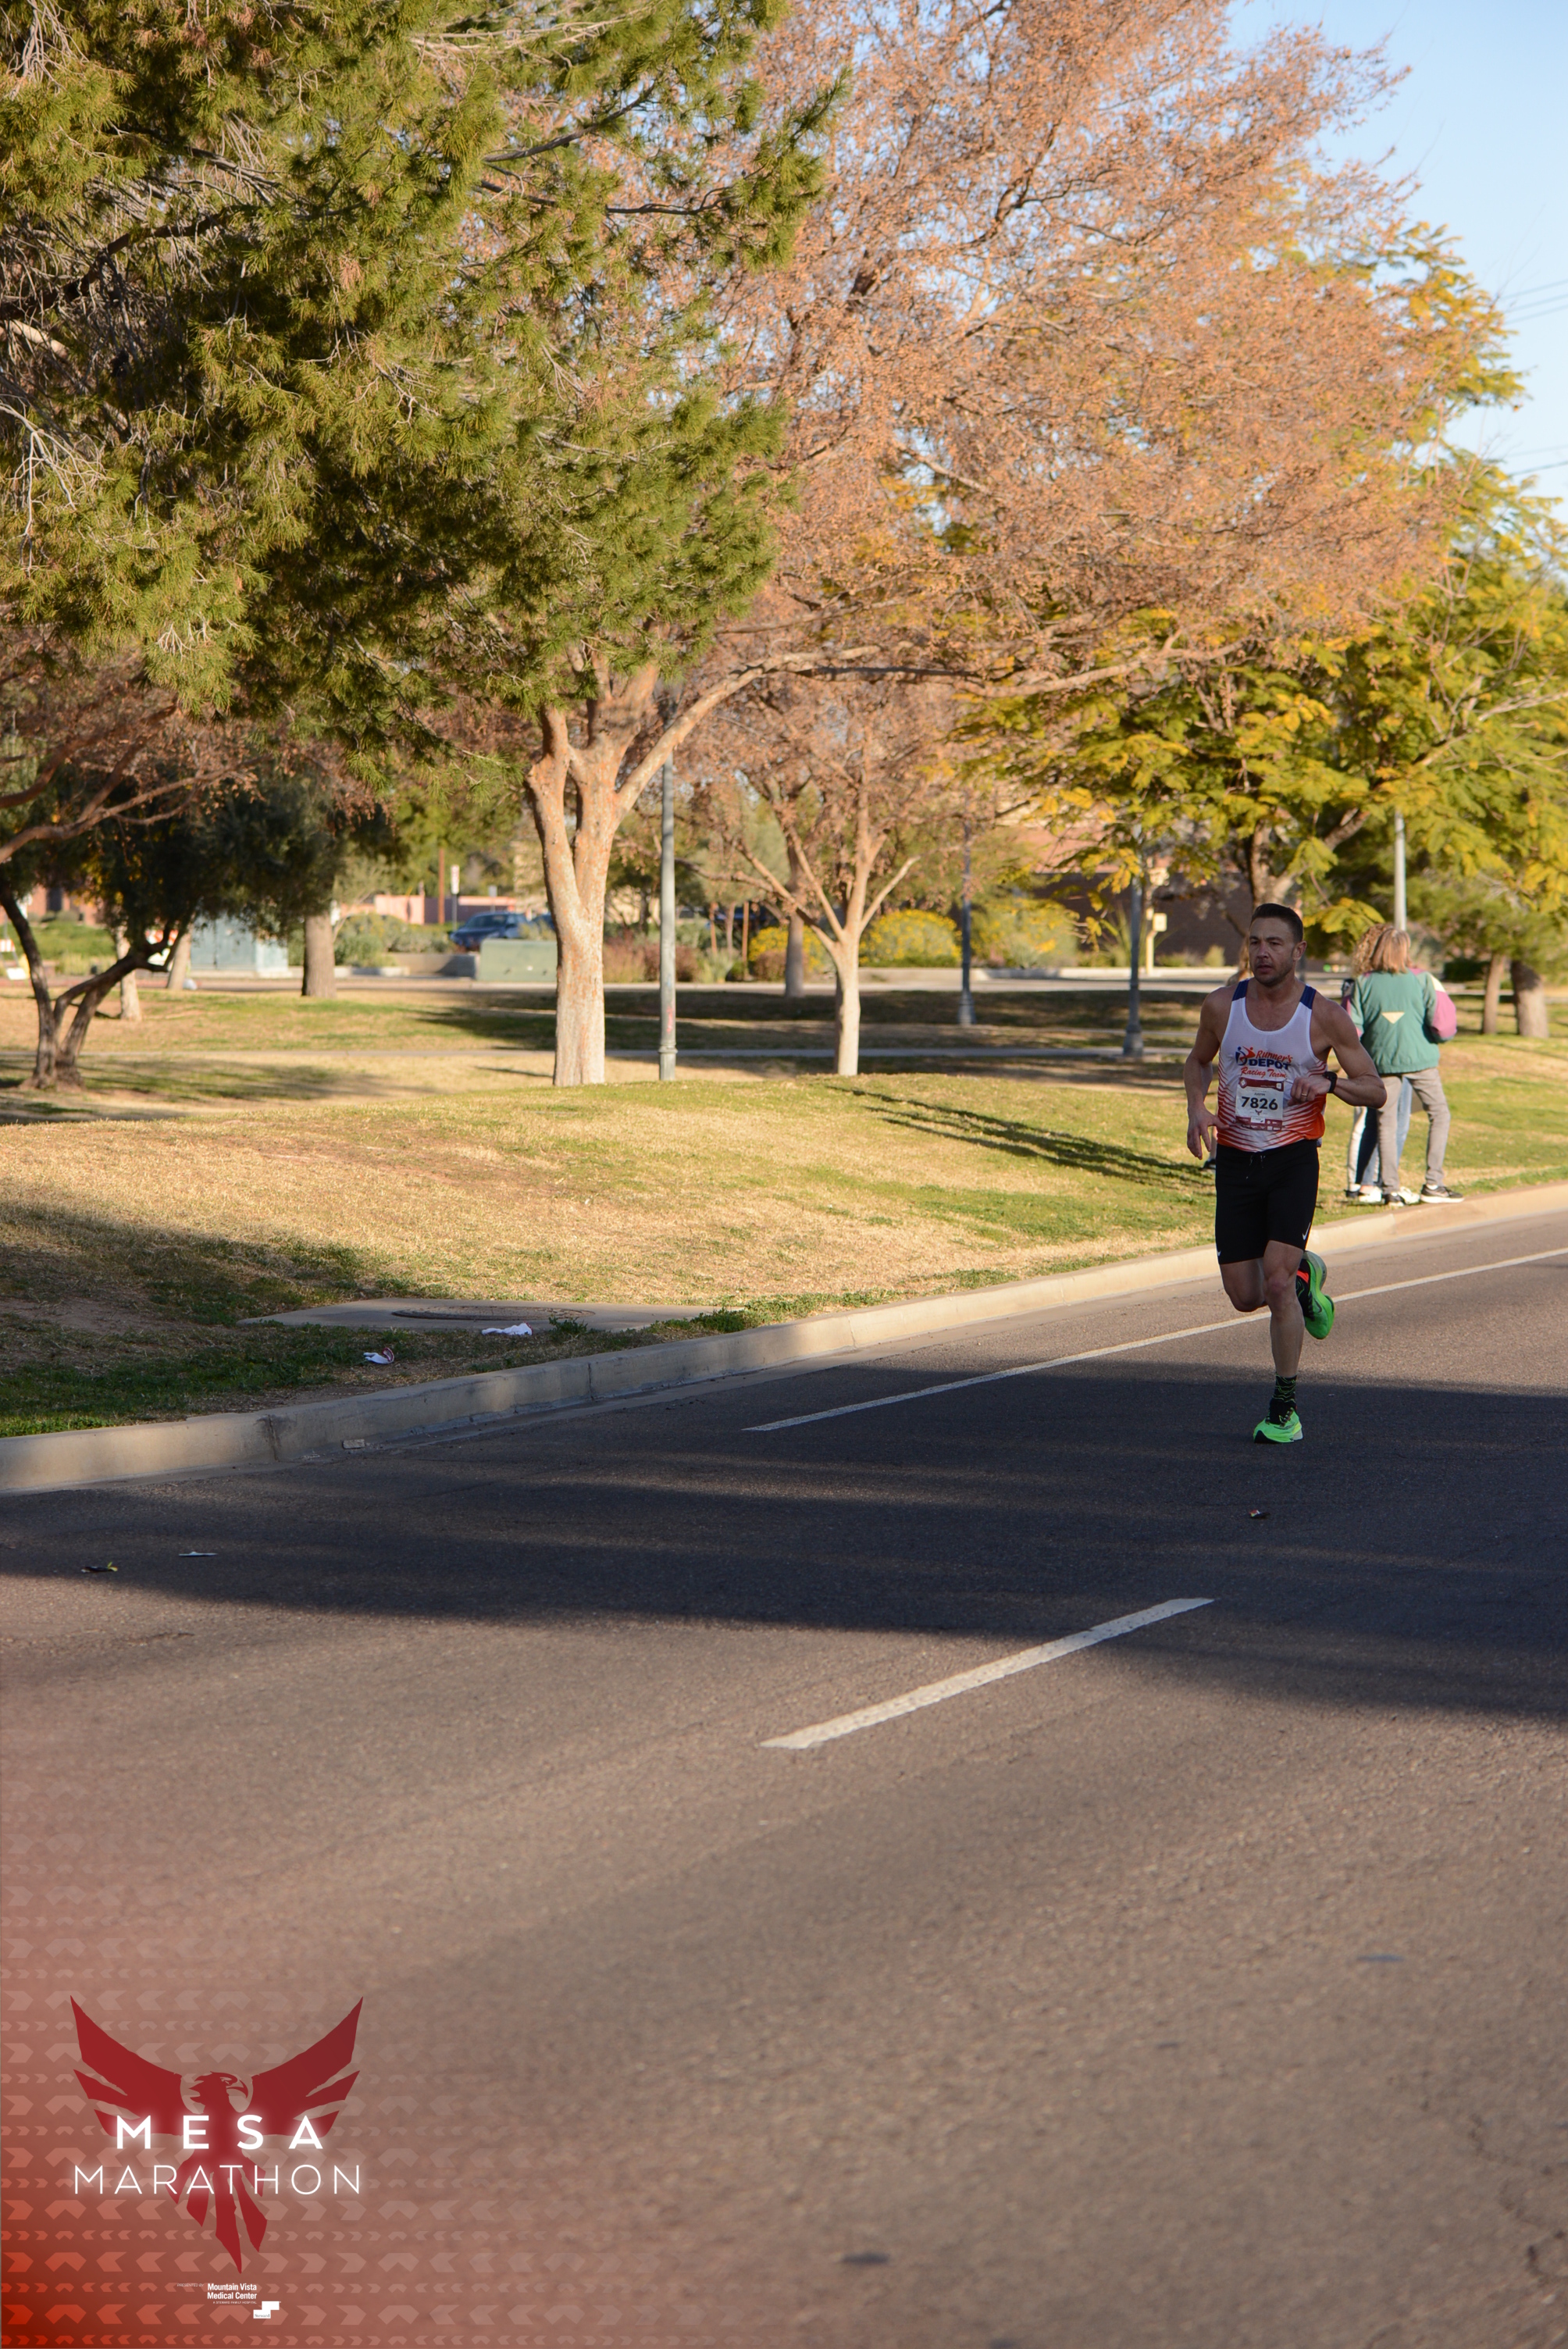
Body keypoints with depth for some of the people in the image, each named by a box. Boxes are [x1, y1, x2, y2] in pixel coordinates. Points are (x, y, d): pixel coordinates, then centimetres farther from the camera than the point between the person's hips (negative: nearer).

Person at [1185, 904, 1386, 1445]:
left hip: (1293, 1160, -3)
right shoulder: (1222, 1005, -2)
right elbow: (1197, 1060, 18)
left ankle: (1285, 1409, -3)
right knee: (1245, 1297, 4)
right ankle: (1305, 1275, 39)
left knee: (1276, 1283, -17)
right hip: (1235, 1161, 3)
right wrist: (1196, 1108, -2)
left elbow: (1375, 1092, -2)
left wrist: (1328, 1081, -22)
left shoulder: (1325, 1016, -8)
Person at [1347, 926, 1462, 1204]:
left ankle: (1390, 1190, 4)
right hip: (1419, 1057, -1)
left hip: (1382, 1060, 2)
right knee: (1439, 1113, 11)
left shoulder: (1364, 984, 0)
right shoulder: (1422, 980, -3)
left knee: (1386, 1121, 9)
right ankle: (1432, 1184, 3)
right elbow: (1438, 1022, -6)